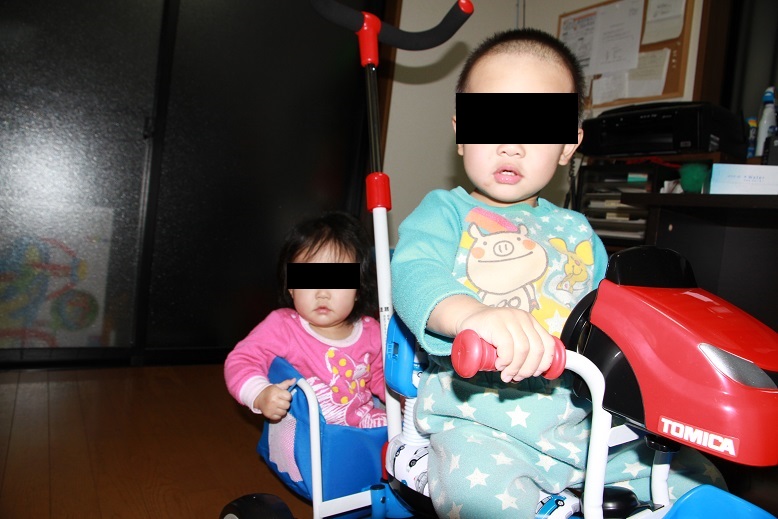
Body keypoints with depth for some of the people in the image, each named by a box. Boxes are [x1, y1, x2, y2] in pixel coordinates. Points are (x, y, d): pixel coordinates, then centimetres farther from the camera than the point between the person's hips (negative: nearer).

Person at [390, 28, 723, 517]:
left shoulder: (576, 230, 16)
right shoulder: (445, 212, -1)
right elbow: (413, 274, -22)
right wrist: (470, 314, -44)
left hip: (580, 421, 6)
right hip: (476, 422, -5)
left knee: (700, 479, 7)